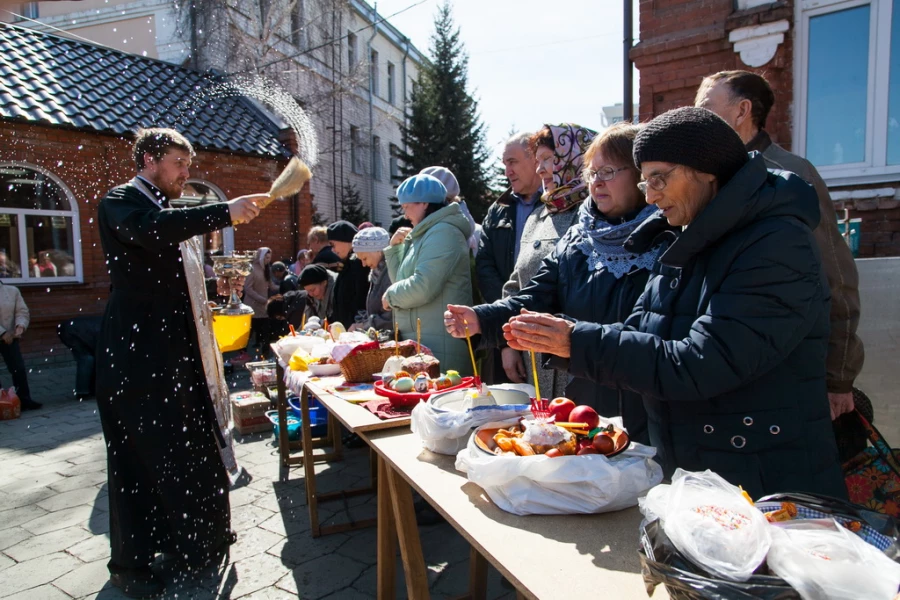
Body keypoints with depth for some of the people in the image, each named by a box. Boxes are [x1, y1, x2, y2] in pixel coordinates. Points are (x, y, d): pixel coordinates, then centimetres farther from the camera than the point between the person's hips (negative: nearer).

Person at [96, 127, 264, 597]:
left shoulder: (170, 213, 20)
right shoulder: (121, 201, -8)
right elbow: (153, 229, -32)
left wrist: (215, 282, 14)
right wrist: (226, 212, -35)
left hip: (177, 351, 9)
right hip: (138, 354, -9)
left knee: (188, 447, 15)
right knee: (139, 454, 0)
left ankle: (188, 539, 33)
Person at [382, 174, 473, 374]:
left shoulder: (443, 232, -11)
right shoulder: (423, 236, 19)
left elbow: (423, 287, -21)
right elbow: (403, 281, 25)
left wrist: (390, 296, -3)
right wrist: (395, 247, 14)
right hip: (420, 342, 9)